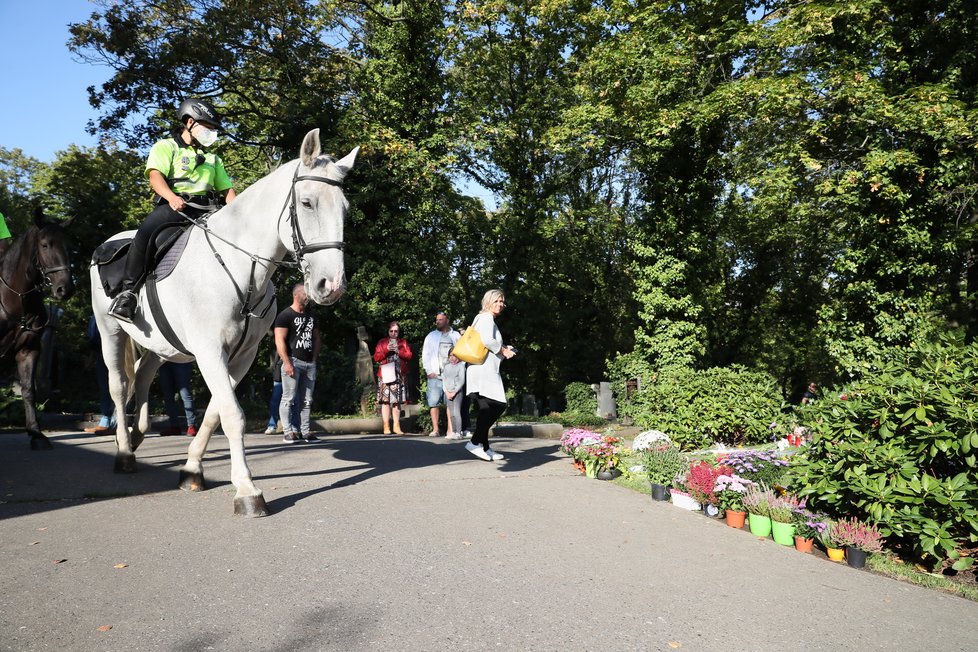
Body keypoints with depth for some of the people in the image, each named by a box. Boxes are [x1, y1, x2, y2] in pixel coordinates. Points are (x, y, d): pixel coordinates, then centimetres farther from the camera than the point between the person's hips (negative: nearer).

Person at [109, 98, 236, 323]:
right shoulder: (166, 147, 13)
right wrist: (171, 197, -27)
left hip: (206, 212, 6)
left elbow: (227, 190, 23)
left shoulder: (212, 158, 31)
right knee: (146, 232, -33)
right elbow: (155, 177, -5)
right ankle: (128, 291, -25)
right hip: (173, 207, -5)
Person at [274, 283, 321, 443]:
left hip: (310, 363, 7)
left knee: (306, 400, 7)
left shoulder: (311, 316, 18)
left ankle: (304, 431, 11)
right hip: (293, 361, -7)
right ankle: (288, 432, 0)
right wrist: (287, 363, -17)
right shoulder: (285, 315, -3)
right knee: (289, 399, -5)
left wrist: (315, 358, 11)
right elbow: (279, 341, -10)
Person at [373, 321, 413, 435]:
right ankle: (386, 427, -4)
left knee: (397, 400, 3)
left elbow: (409, 355, 5)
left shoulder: (403, 342, 16)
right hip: (386, 375, -2)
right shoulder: (382, 342, 11)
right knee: (386, 400, -7)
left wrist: (399, 351, -9)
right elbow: (376, 358, 3)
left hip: (400, 375, 2)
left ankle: (397, 426, 8)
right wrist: (387, 350, -9)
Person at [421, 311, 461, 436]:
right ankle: (435, 429, 0)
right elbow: (425, 354, 8)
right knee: (433, 402, -5)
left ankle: (450, 430, -1)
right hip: (435, 375, 0)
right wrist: (429, 371, -2)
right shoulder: (431, 336, 12)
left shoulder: (456, 336, 12)